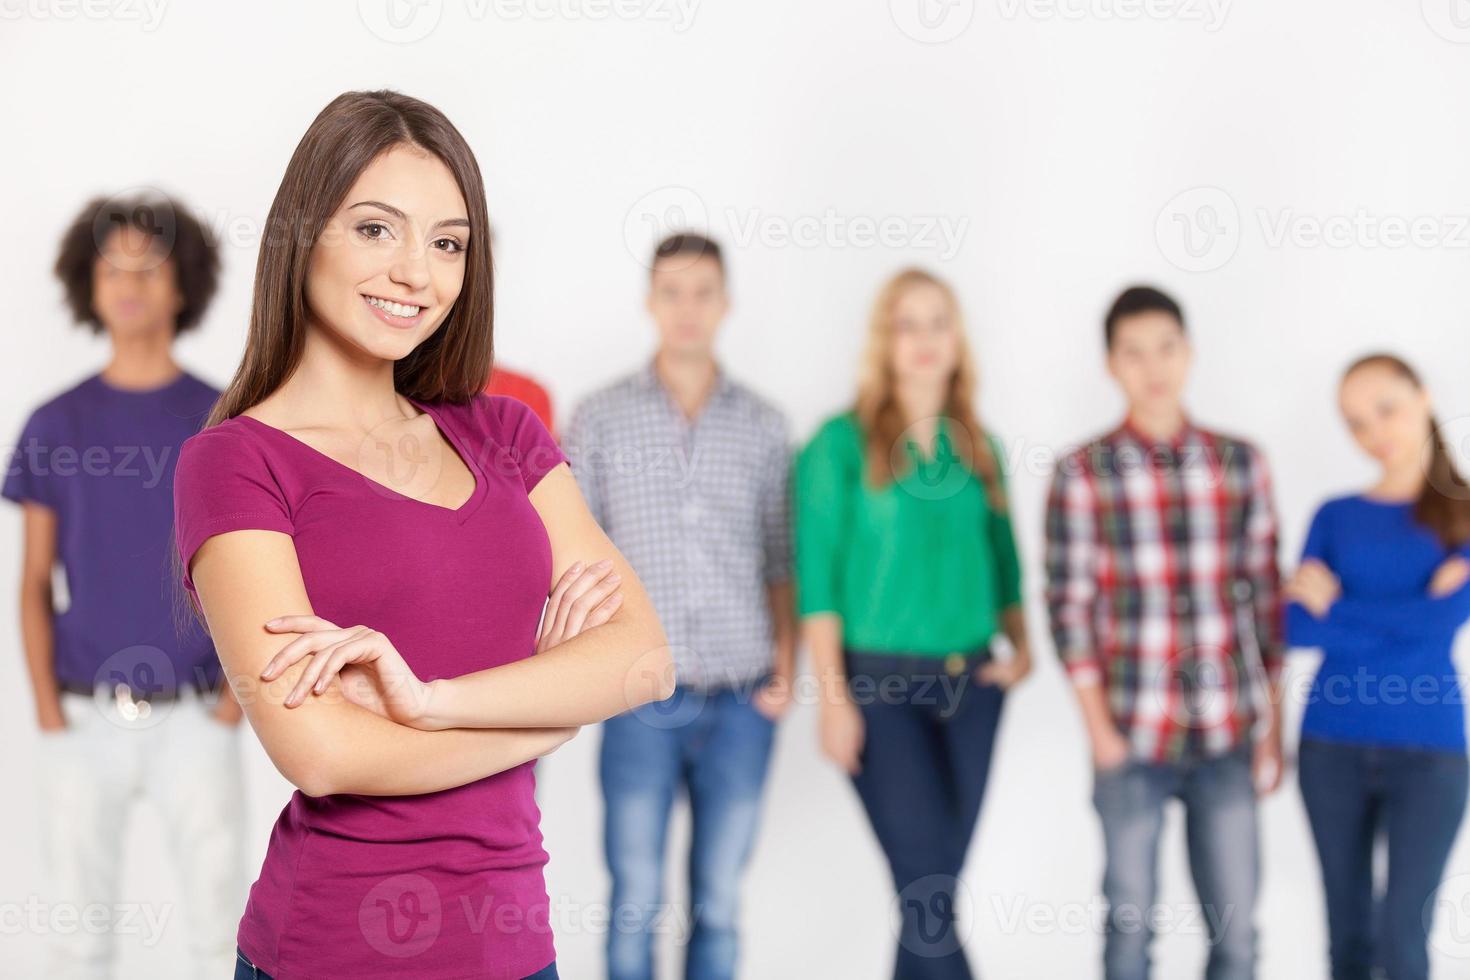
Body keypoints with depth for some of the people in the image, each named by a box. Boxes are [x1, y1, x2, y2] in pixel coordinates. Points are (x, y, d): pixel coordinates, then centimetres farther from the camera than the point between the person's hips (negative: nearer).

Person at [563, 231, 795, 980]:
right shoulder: (599, 419, 2)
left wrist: (785, 665, 1)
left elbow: (780, 561, 10)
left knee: (718, 904, 8)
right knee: (635, 904, 4)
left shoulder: (762, 424, 7)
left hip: (740, 705, 2)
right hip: (642, 701, -2)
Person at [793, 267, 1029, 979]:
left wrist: (1019, 643, 1)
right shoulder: (842, 443, -3)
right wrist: (833, 696, -10)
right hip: (879, 683, -5)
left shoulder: (980, 447, 12)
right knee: (926, 887, -11)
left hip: (970, 685, 5)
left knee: (931, 891, 8)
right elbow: (817, 574, -5)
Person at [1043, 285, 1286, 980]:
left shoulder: (1241, 464, 5)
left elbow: (1265, 596, 8)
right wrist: (1101, 732, -6)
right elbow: (1070, 606, -2)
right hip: (1134, 740, -2)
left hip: (1230, 739, 2)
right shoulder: (1083, 474, -2)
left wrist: (1273, 731, 7)